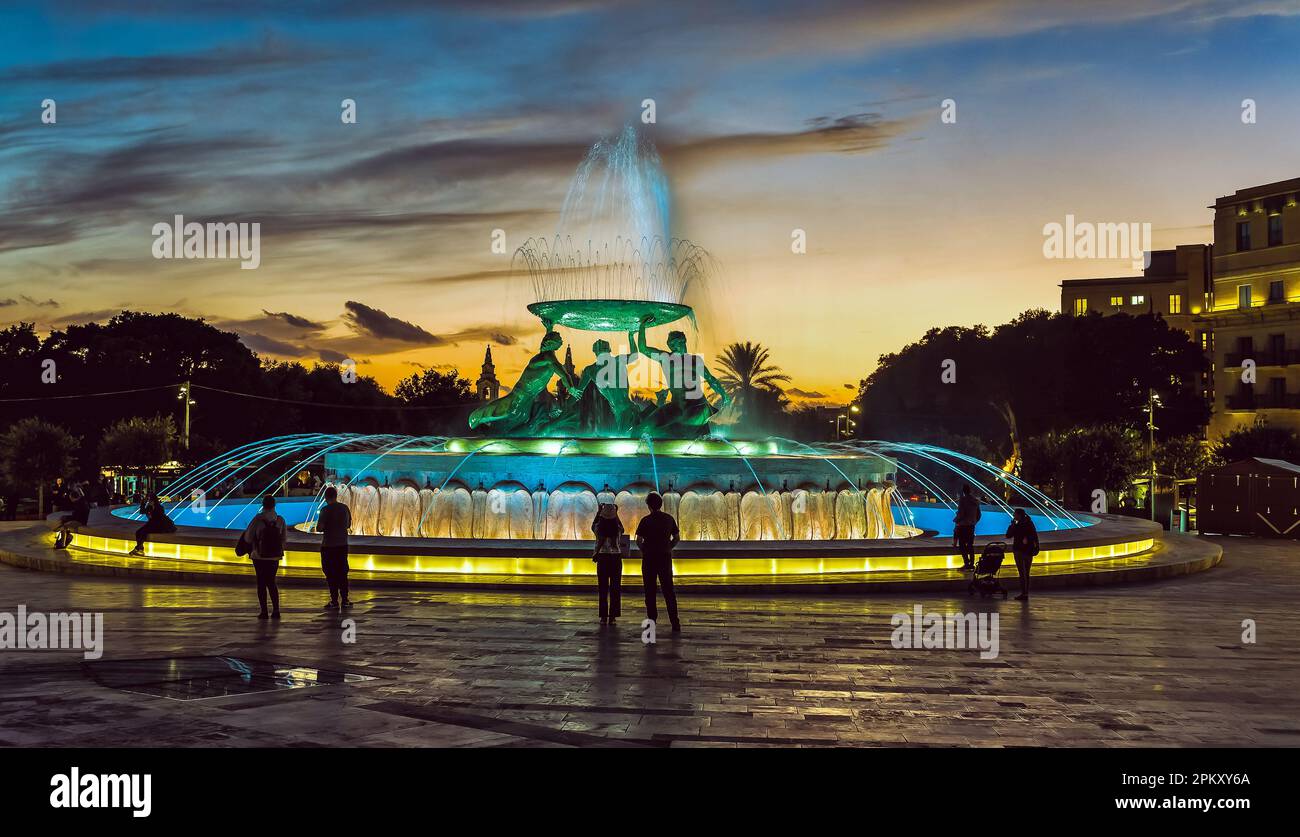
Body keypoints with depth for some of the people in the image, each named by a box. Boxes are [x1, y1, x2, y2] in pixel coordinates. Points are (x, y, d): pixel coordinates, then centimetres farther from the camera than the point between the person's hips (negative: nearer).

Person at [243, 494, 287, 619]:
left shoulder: (258, 519, -12)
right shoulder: (280, 520, -2)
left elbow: (248, 538, -6)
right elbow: (284, 539, 4)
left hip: (259, 556, -3)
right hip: (275, 557, 3)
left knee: (261, 583, 6)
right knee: (271, 583, 14)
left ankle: (264, 611, 5)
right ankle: (276, 611, 7)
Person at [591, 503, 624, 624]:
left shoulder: (599, 528, -8)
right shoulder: (618, 529, -6)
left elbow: (593, 525, 18)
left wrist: (598, 511, 25)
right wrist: (616, 513, 25)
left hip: (603, 558, 0)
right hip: (616, 558, 0)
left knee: (603, 588, 6)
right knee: (615, 589, 6)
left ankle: (604, 617, 5)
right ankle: (612, 617, 4)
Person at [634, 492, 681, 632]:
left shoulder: (646, 520, -8)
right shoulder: (669, 518, 3)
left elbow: (638, 541, -10)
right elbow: (677, 538, 8)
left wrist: (644, 550, 7)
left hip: (649, 558, -3)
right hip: (665, 558, 3)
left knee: (650, 592, 6)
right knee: (668, 591, 6)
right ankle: (675, 624, 0)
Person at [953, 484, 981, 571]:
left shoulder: (962, 500, -14)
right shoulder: (975, 501, 8)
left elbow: (960, 514, -19)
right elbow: (978, 515, 13)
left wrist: (955, 520, -3)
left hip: (963, 525, -7)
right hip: (971, 525, 7)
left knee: (962, 544, -1)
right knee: (970, 545, 12)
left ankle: (966, 562, -9)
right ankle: (971, 563, 12)